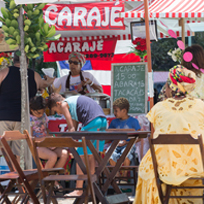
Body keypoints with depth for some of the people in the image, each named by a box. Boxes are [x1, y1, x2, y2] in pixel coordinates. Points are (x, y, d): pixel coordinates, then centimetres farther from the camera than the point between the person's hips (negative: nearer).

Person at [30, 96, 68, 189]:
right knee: (53, 156, -34)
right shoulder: (29, 119, -8)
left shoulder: (43, 116, 14)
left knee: (64, 154, -19)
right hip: (35, 146, -7)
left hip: (47, 144, 7)